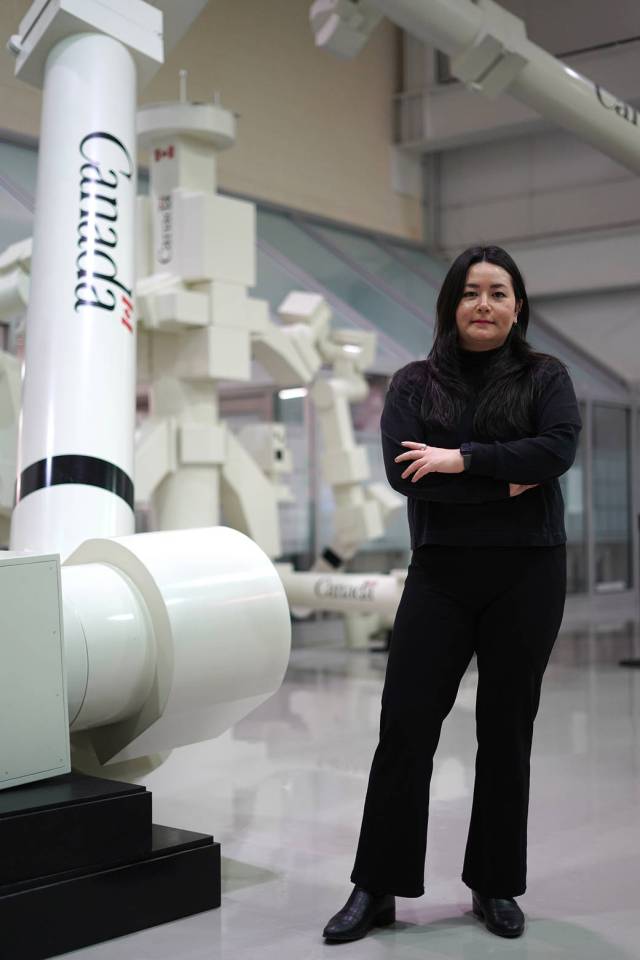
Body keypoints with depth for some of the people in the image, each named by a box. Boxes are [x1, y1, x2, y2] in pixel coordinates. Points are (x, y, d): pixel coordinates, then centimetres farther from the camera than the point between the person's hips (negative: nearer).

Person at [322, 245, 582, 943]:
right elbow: (402, 471, -9)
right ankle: (376, 888, 12)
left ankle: (496, 887, 23)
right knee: (404, 725, -1)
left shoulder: (545, 377, 6)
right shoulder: (414, 383, 7)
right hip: (441, 572, 1)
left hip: (527, 574, 0)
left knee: (506, 729, 8)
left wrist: (462, 458, -16)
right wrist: (504, 483, -14)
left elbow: (558, 449, -13)